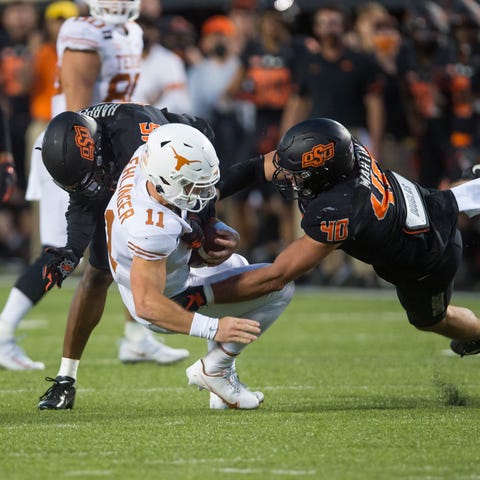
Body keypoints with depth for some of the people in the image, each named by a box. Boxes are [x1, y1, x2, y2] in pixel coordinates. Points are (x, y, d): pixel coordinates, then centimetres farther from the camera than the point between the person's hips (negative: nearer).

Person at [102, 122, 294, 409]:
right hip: (169, 304, -9)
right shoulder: (153, 229, -41)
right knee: (280, 288, -13)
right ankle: (213, 369, -1)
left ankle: (224, 376, 27)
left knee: (236, 265, 35)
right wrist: (212, 328, -44)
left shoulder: (143, 159, -18)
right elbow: (147, 305, -39)